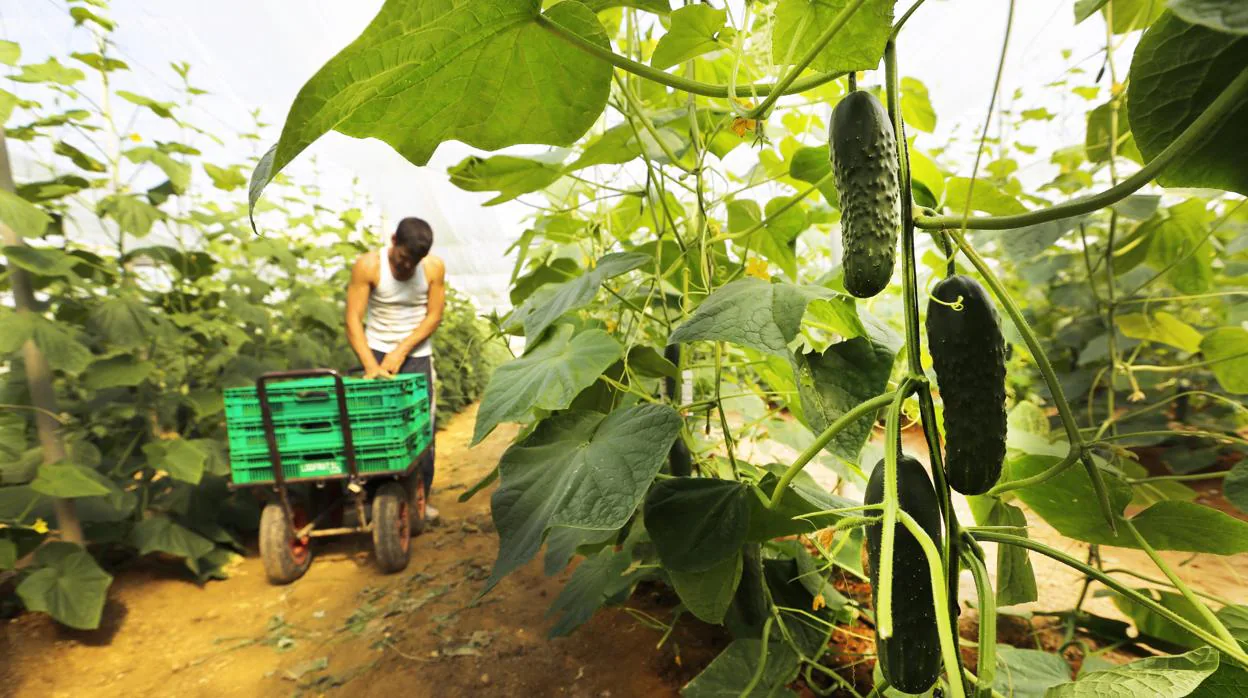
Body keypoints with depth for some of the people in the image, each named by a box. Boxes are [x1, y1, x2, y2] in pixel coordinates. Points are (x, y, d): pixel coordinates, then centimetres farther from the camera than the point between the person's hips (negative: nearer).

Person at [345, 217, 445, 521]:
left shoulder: (434, 267, -7)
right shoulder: (368, 265, -12)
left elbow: (434, 316, -5)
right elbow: (353, 319, -14)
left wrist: (400, 352, -13)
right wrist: (371, 365, -25)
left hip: (416, 354, 1)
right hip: (377, 351, -1)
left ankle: (420, 497, 13)